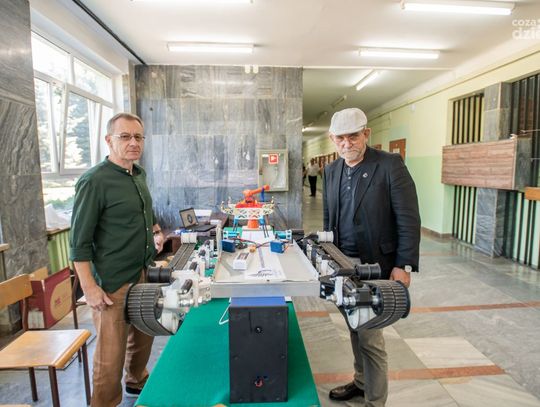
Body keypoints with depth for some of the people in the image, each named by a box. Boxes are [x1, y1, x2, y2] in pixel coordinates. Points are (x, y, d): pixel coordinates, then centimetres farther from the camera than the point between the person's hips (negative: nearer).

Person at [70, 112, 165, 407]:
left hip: (145, 274, 8)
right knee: (112, 349, 6)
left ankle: (137, 381, 46)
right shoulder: (94, 181, -16)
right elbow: (80, 240, -14)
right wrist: (89, 287, -16)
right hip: (113, 283, -7)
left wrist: (154, 231, 7)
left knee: (143, 335, 22)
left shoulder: (139, 175, 8)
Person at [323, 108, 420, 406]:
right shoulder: (331, 171, 6)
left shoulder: (390, 165, -12)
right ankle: (361, 382, 42)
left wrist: (403, 266, -16)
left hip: (375, 266, -6)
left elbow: (409, 219, -13)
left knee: (369, 335, 0)